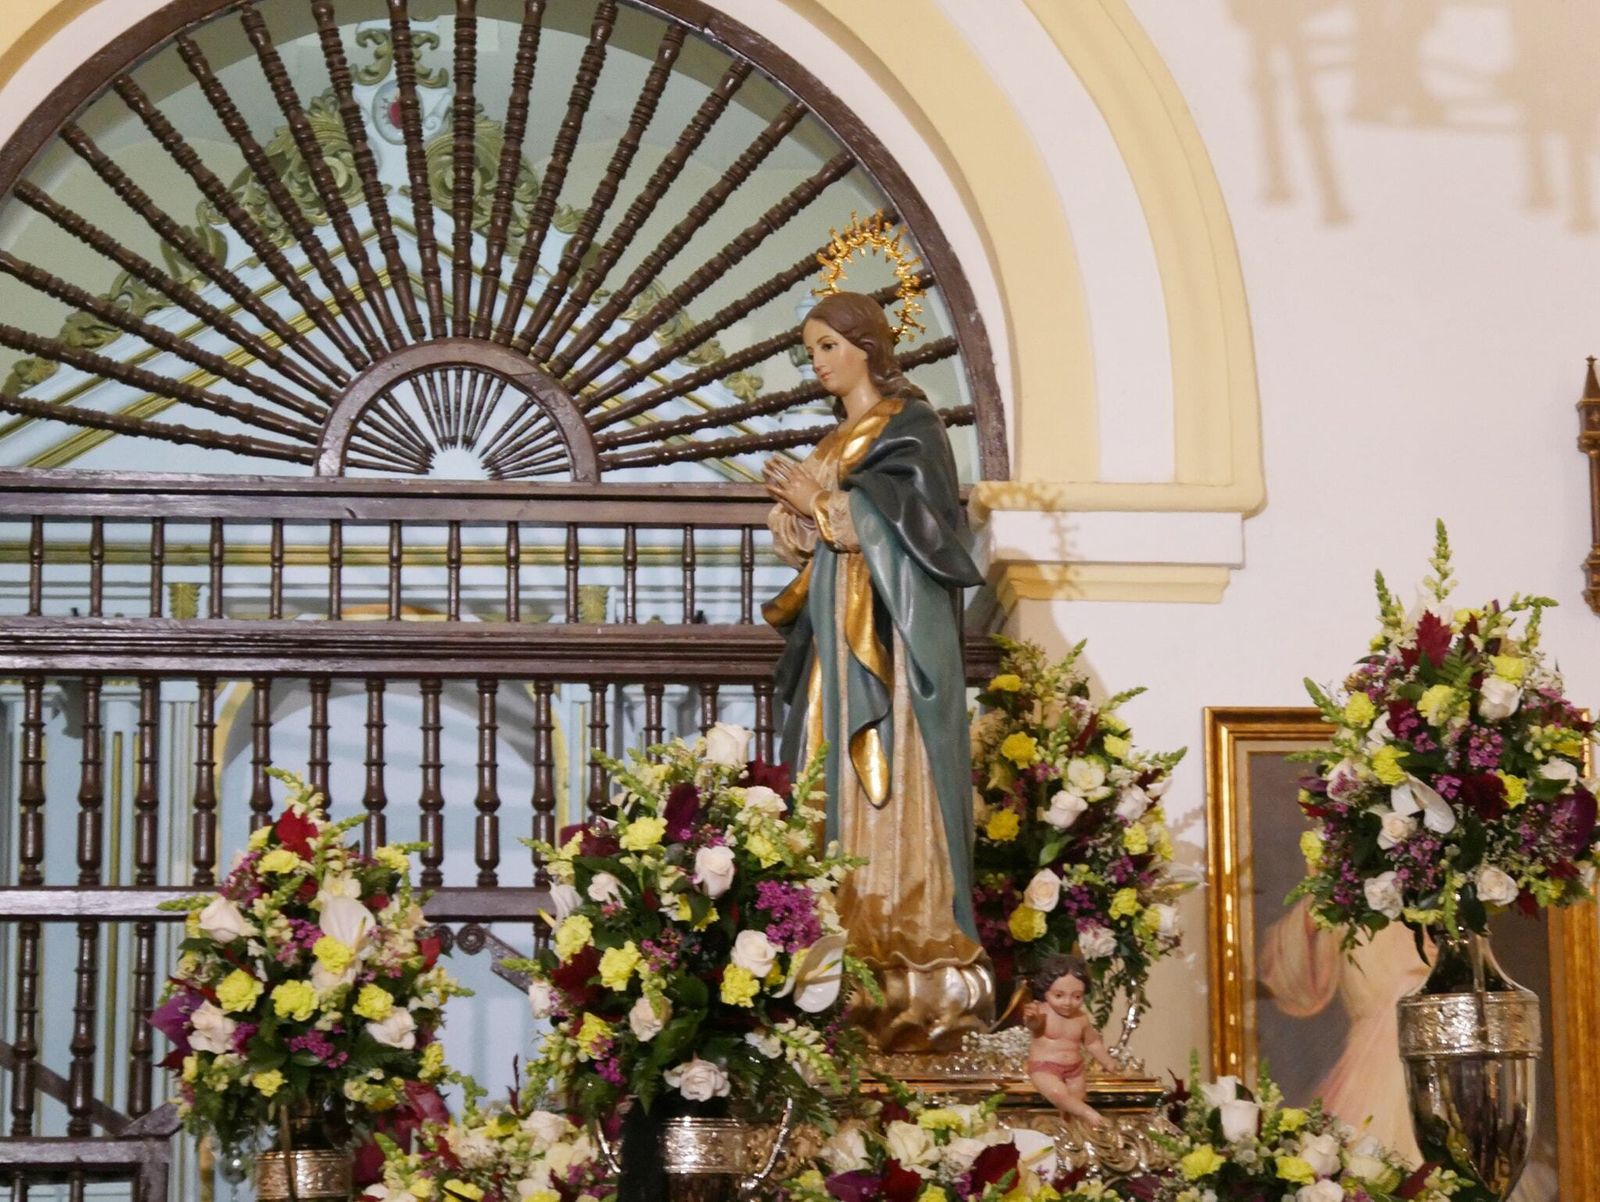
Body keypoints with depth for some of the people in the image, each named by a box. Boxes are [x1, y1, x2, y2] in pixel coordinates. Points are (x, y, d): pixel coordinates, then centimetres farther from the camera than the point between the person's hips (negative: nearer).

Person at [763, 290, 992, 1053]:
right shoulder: (837, 439, 19)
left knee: (895, 799, -12)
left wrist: (824, 505, -13)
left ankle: (918, 986, -12)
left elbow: (919, 520, -14)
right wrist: (797, 515, -2)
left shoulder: (909, 425, -3)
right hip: (838, 634, 8)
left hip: (890, 638, -8)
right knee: (841, 795, 3)